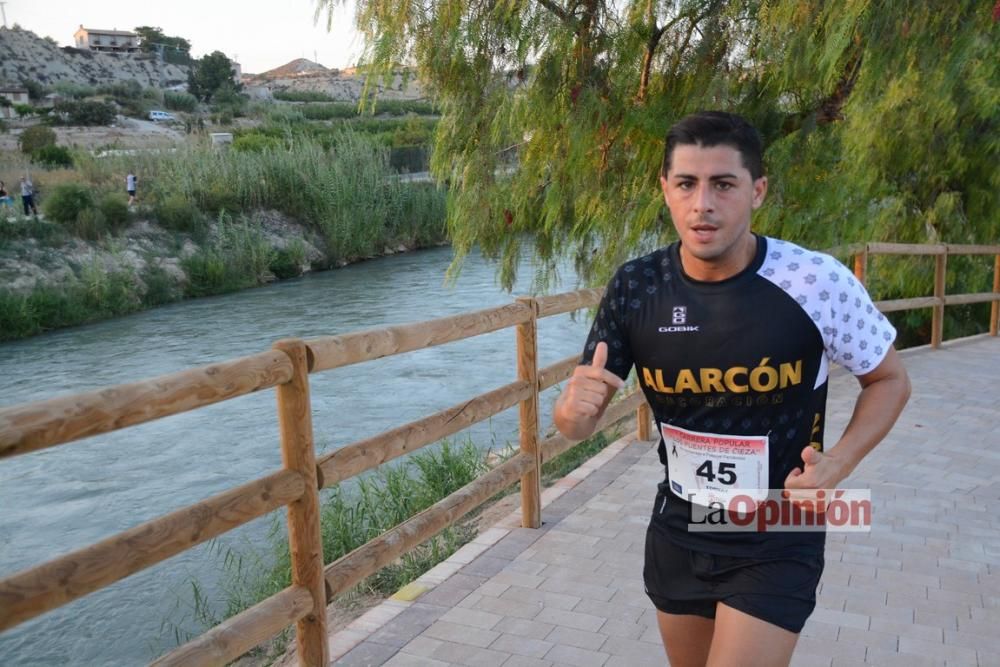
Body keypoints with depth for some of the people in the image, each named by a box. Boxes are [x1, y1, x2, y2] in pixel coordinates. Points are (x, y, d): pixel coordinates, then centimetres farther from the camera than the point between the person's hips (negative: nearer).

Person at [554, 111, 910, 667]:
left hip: (777, 543, -3)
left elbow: (890, 380, -3)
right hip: (677, 533, 4)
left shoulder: (819, 282, -20)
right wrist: (575, 408, -28)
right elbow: (580, 423, -4)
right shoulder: (635, 288, -12)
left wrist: (838, 464, -20)